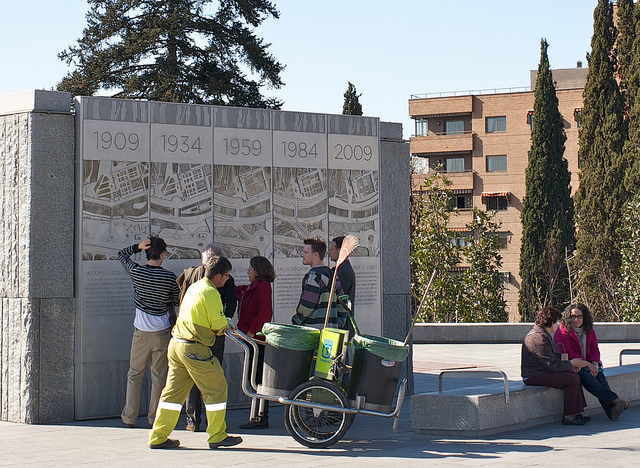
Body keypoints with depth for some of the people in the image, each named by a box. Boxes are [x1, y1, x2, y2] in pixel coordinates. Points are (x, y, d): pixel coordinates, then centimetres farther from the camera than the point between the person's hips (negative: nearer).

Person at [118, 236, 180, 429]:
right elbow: (177, 301, 5)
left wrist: (137, 247, -3)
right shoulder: (170, 277, -8)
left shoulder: (136, 272, -5)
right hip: (162, 332, -1)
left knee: (134, 374, 10)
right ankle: (155, 417, 9)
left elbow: (122, 254, 12)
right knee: (159, 375, 7)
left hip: (141, 332, 1)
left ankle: (129, 417, 11)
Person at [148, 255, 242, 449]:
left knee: (174, 390, 12)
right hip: (194, 349, -9)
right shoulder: (211, 293, -13)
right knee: (216, 388, 2)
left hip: (176, 343, 9)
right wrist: (223, 328, 12)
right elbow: (219, 325, -12)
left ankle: (158, 436, 13)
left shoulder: (194, 287, 16)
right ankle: (217, 436, 6)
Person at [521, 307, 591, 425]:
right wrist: (571, 363, -10)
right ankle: (569, 417, -14)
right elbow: (551, 364, -22)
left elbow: (554, 358, 20)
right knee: (572, 379, -18)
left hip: (542, 371, 11)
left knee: (574, 375, 8)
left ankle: (576, 412, 7)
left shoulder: (544, 334, 15)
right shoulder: (538, 338, -21)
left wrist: (571, 365, 4)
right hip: (535, 376, -11)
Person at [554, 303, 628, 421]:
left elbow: (595, 350, 11)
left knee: (599, 374, -28)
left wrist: (595, 364, -12)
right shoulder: (562, 332, -7)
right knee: (585, 376, -35)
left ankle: (611, 411, -45)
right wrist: (587, 364, -21)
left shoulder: (589, 331, 12)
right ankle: (614, 400, -48)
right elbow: (568, 355, -14)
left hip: (589, 364, 5)